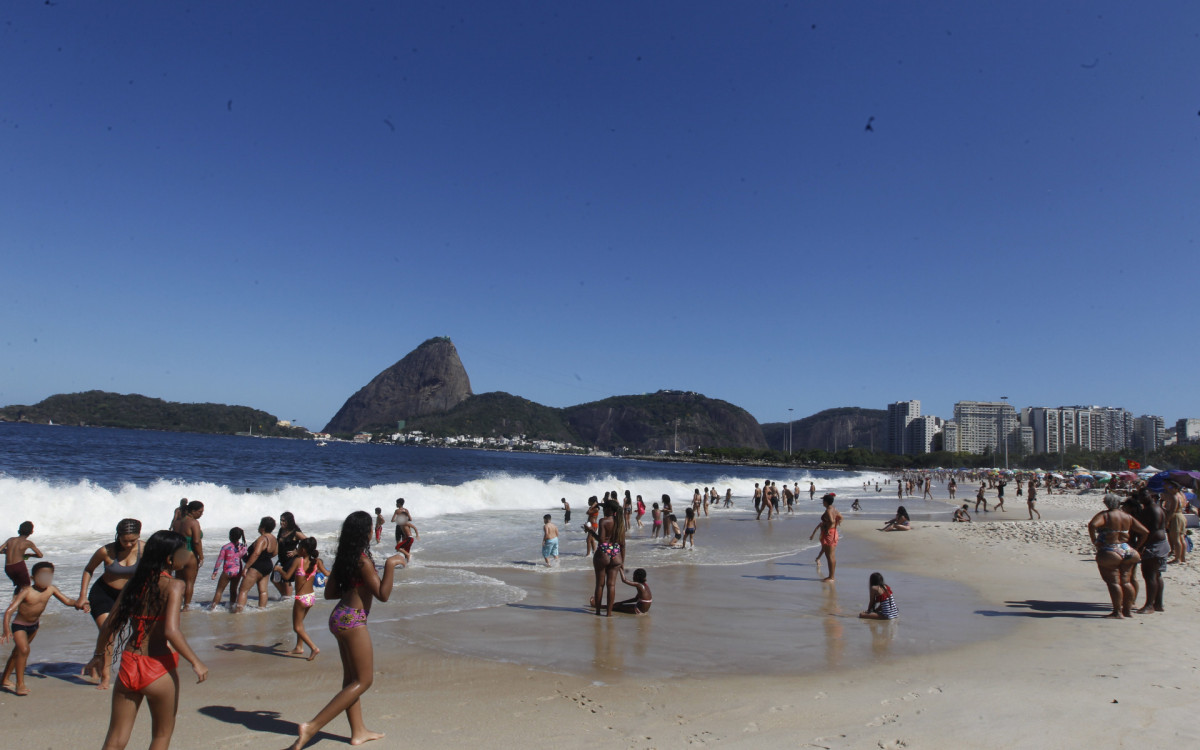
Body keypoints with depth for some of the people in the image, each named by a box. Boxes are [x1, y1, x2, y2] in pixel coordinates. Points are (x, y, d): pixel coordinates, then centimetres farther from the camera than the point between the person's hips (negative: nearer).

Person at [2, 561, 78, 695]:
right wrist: (6, 630, -40)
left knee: (18, 651, 22)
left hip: (34, 625, 6)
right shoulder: (27, 591, -27)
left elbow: (67, 601, -7)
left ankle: (4, 679, 41)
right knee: (24, 650, -23)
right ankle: (20, 684, -12)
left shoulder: (51, 589, -12)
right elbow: (10, 610, -30)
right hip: (19, 625, -6)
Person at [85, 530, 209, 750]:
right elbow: (171, 631, -23)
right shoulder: (174, 585, -14)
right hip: (159, 670, -5)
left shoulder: (135, 582, 4)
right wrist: (196, 662, -16)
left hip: (128, 666, 5)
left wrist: (98, 655, 25)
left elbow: (109, 625, 10)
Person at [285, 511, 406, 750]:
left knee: (351, 677, 17)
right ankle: (312, 727, -7)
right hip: (353, 620, -9)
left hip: (339, 616, 9)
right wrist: (390, 565, -19)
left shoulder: (342, 558, 8)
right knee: (363, 681, -1)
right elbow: (382, 595, -17)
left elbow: (329, 593, 14)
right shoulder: (363, 560, -17)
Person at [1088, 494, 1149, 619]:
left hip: (1109, 552, -7)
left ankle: (1117, 612, -5)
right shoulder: (1128, 517, 10)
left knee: (1114, 582, -5)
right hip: (1126, 550, 7)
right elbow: (1145, 532, 13)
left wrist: (1094, 541, -16)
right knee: (1126, 582, 14)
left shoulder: (1104, 515, -9)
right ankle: (1128, 610, 20)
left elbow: (1092, 525, -28)